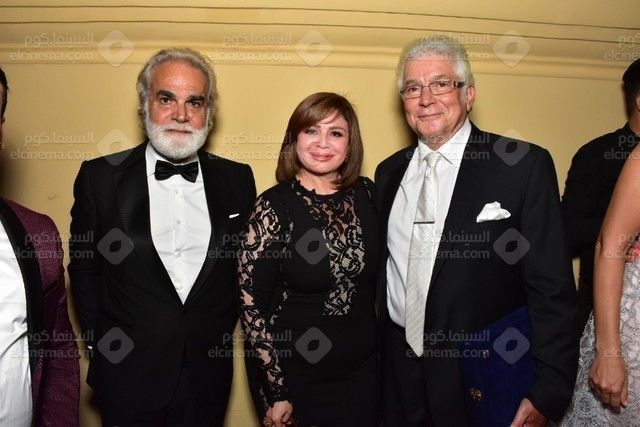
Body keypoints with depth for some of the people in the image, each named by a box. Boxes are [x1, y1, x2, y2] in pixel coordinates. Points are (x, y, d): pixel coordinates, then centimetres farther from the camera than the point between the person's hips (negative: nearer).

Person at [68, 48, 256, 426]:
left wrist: (224, 331, 4)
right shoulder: (100, 177, -6)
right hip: (128, 376, -1)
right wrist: (100, 341, 5)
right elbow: (84, 269, 2)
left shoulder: (237, 179, -3)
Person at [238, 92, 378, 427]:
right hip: (297, 379, -3)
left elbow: (374, 278, 7)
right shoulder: (274, 206, -15)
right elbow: (251, 305, -13)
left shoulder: (365, 193, -3)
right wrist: (276, 392, -12)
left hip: (363, 373, 4)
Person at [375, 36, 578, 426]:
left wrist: (548, 390, -13)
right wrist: (372, 356, 8)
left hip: (486, 382, -4)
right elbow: (382, 272, 9)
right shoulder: (389, 171, 5)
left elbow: (552, 288, -12)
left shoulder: (525, 165, -11)